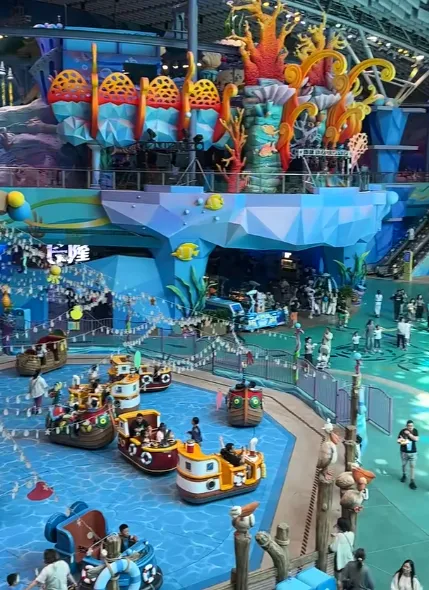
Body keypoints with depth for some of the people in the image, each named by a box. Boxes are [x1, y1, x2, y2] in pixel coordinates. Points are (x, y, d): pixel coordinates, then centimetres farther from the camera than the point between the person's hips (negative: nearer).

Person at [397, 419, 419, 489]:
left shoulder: (415, 431, -6)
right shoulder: (403, 431, -11)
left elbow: (416, 439, -18)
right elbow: (398, 441, -7)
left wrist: (409, 434, -26)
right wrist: (401, 442, -29)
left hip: (413, 452, 0)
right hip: (404, 452, 0)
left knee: (412, 466, -3)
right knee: (404, 465, 16)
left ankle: (412, 481, 1)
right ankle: (404, 475, 42)